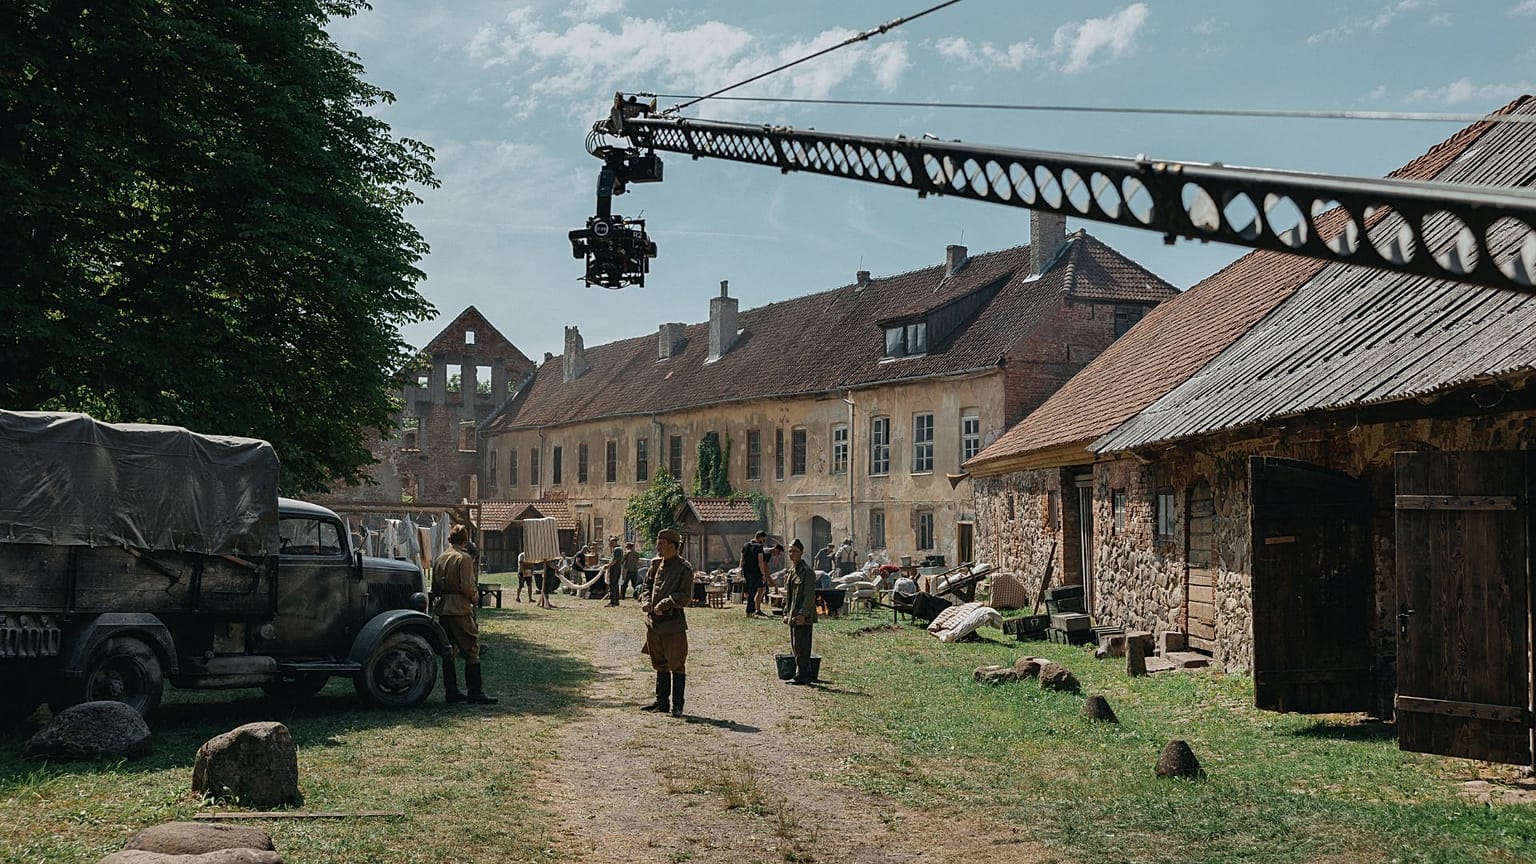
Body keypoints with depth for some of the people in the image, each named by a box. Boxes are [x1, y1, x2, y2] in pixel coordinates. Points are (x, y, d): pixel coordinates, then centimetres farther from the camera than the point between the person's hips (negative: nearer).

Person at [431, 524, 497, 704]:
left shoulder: (440, 558, 12)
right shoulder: (464, 558, -10)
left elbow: (434, 587, 14)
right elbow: (467, 586, -17)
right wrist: (475, 598, 0)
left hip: (442, 610, 7)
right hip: (460, 609, -7)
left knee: (448, 652, 11)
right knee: (471, 651, -4)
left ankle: (451, 691, 14)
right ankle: (475, 692, -6)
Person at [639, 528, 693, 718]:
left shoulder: (684, 568, -10)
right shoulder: (656, 564, 10)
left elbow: (685, 597, -14)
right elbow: (647, 585, 19)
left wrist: (665, 604, -19)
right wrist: (646, 601, 0)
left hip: (674, 623, -7)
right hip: (654, 623, 7)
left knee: (676, 665, 1)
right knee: (660, 664, 15)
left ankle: (677, 705, 8)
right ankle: (662, 702, 24)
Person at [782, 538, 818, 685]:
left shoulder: (807, 572, -11)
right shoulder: (791, 571, 15)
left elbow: (809, 596, -17)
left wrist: (803, 614, -22)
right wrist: (786, 613, 17)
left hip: (803, 616, -9)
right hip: (793, 615, 9)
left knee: (801, 645, -7)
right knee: (795, 646, 12)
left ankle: (802, 675, -1)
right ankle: (806, 674, 19)